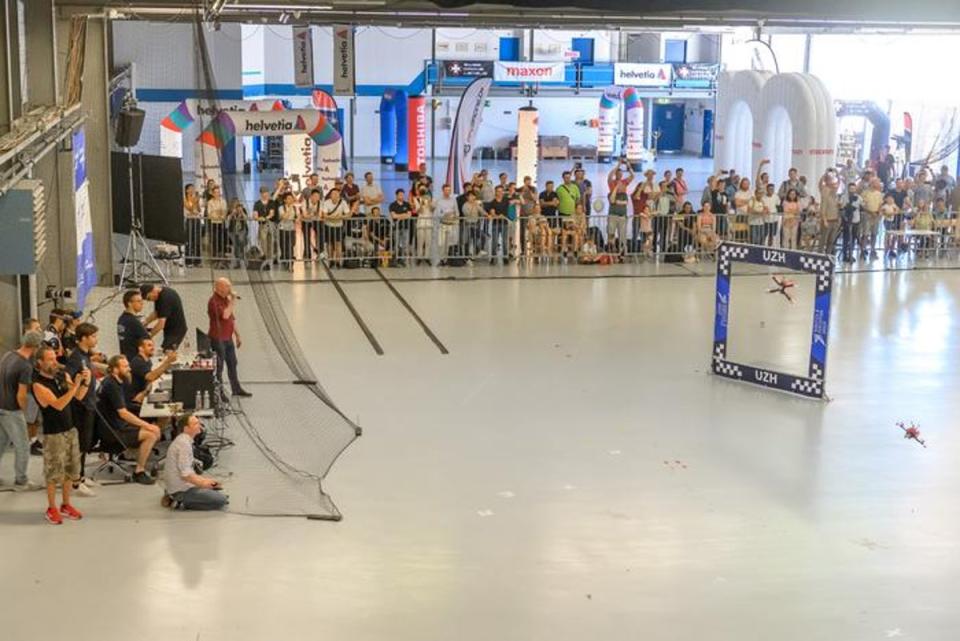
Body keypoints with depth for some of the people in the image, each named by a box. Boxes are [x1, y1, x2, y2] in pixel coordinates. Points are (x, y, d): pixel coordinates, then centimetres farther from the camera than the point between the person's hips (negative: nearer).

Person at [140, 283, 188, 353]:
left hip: (176, 331, -9)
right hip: (170, 329, 9)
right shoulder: (159, 295, 2)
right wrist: (145, 323, 3)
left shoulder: (166, 297, -27)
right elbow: (156, 313, 17)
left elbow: (161, 324, -28)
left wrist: (148, 336, -21)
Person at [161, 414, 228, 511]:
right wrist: (203, 483, -12)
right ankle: (182, 503, -7)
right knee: (221, 500, -12)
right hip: (182, 490, -10)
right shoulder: (184, 444, -21)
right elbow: (185, 474, -24)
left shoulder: (183, 440, 10)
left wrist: (204, 479, 9)